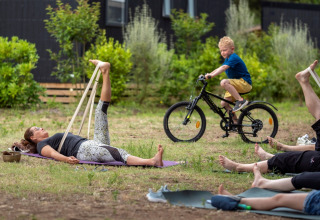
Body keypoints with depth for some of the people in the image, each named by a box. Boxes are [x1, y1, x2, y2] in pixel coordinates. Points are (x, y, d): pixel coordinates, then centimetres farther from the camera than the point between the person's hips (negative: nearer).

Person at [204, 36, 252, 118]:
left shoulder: (234, 58, -15)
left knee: (224, 82, -32)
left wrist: (211, 75, -38)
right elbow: (219, 69, 16)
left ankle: (241, 100, -26)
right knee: (224, 103, 1)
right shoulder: (227, 59, 16)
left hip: (245, 83, -10)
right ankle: (235, 122, 11)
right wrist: (208, 75, 1)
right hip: (237, 85, 10)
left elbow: (223, 68, -29)